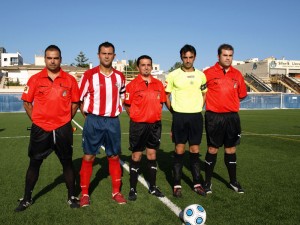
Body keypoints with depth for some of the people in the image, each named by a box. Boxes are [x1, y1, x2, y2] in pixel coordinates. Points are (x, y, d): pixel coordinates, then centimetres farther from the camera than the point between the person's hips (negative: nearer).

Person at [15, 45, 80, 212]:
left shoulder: (70, 80, 0)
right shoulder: (35, 79, 1)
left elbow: (75, 103, 8)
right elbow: (27, 102, 7)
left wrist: (65, 120, 2)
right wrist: (35, 120, 1)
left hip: (63, 129, 0)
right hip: (40, 129, 1)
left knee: (67, 163, 7)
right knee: (34, 163, 10)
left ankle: (72, 197, 22)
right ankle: (27, 198, 26)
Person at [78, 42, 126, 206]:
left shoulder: (119, 77, 6)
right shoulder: (89, 75, -6)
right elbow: (79, 98, -2)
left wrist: (117, 111, 12)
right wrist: (88, 116, -1)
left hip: (113, 121, 3)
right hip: (94, 120, -3)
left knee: (114, 156, 9)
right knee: (89, 157, 1)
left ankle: (116, 192, 21)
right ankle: (84, 193, 14)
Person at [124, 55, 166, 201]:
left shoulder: (158, 84, 6)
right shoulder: (132, 84, -5)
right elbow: (127, 105, -2)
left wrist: (155, 115, 4)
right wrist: (136, 117, -4)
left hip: (155, 124, 4)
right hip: (138, 125, -3)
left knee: (152, 155, 12)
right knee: (136, 156, 3)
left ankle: (153, 187, 24)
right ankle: (133, 189, 14)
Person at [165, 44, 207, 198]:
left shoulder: (201, 75, 7)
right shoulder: (173, 75, -1)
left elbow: (204, 94, 19)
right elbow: (166, 95, 4)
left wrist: (199, 108, 7)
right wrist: (173, 111, -1)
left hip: (196, 116, 2)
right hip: (179, 116, -2)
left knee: (195, 150, 8)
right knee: (179, 150, 1)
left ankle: (197, 183, 19)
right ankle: (177, 185, 10)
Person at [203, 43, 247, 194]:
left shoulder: (237, 74, 7)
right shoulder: (209, 73, -5)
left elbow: (242, 95, 16)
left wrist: (228, 101, 9)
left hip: (232, 117, 4)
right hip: (214, 117, -3)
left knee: (231, 149, 11)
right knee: (212, 149, 3)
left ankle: (233, 181, 26)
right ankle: (208, 182, 17)